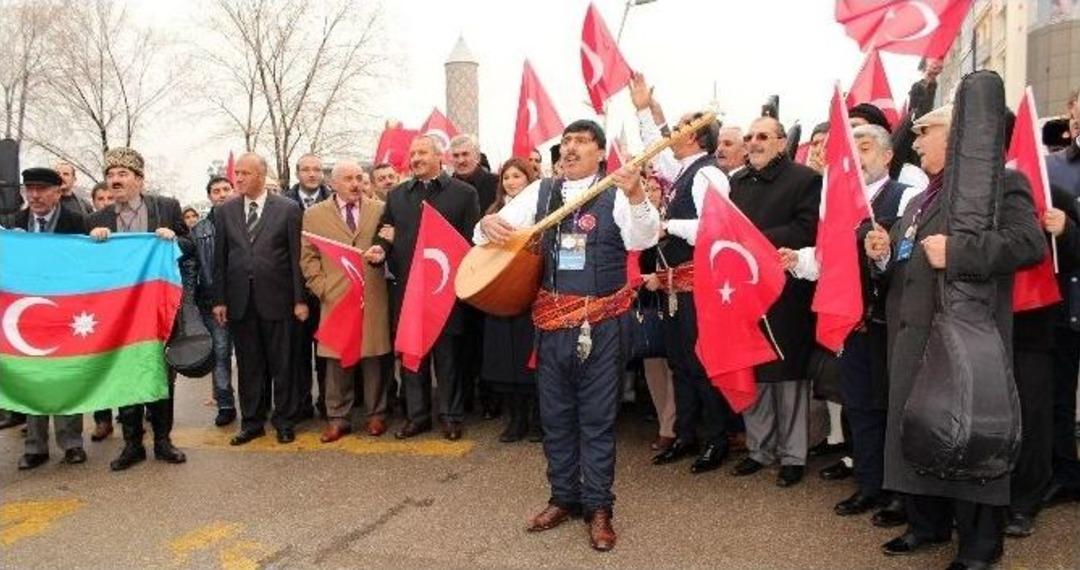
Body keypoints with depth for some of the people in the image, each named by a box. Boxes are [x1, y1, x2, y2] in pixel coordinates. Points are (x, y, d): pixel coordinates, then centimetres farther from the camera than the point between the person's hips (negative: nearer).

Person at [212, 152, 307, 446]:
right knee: (248, 365, 10)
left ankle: (284, 421, 19)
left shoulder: (288, 209, -2)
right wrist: (219, 299, 4)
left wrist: (300, 299, -6)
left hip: (276, 298, -3)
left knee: (282, 364, 6)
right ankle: (252, 421, 22)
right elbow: (220, 258, 9)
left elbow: (296, 256, -3)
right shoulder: (225, 211, 8)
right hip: (240, 300, 3)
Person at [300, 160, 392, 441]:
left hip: (372, 296, 0)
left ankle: (375, 414, 18)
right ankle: (337, 418, 14)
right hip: (335, 298, 0)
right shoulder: (314, 215, 8)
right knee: (336, 359, 3)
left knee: (373, 356, 5)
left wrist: (382, 252, -11)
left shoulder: (380, 210, 8)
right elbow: (308, 257, 7)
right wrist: (322, 288, -3)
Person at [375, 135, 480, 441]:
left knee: (446, 354, 6)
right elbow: (385, 234, 14)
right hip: (406, 288, 4)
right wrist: (382, 246, -8)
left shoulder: (464, 193, 0)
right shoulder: (396, 195, 12)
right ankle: (417, 415, 23)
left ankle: (451, 416, 18)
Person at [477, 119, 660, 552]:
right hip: (552, 319, 4)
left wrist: (637, 198, -38)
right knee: (555, 414, 13)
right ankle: (564, 498, 29)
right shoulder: (540, 192, 8)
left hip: (603, 322, -4)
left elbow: (642, 240, -19)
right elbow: (500, 223, 8)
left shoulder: (617, 193, -4)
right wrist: (489, 223, -16)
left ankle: (598, 506, 18)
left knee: (597, 415, 5)